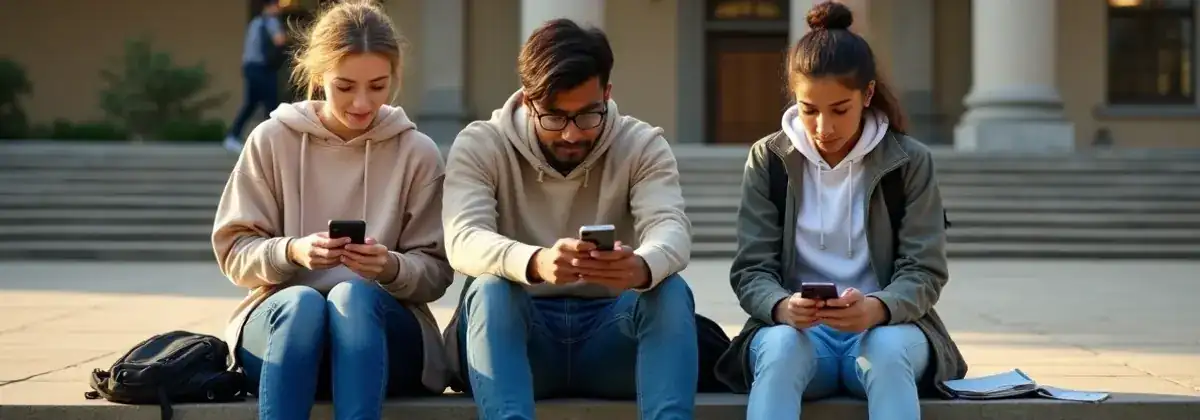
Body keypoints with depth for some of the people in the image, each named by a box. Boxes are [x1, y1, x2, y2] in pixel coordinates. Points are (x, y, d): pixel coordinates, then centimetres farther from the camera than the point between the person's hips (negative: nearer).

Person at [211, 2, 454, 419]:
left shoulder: (418, 152, 3)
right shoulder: (272, 139, 4)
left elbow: (435, 272, 4)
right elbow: (234, 252, 3)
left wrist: (392, 268, -20)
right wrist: (291, 252, -18)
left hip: (383, 330, 0)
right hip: (281, 319, 0)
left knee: (353, 294, -34)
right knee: (302, 301, -35)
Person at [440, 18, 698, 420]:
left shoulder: (643, 145, 0)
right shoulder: (479, 145, -4)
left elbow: (671, 228, -18)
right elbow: (463, 240, -22)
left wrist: (642, 267, -45)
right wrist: (535, 263, -46)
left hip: (609, 333, 1)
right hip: (515, 333, -1)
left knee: (670, 291, -28)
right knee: (490, 289, -32)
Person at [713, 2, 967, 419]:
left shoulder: (910, 162, 0)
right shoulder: (768, 160, 2)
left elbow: (924, 272, -5)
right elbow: (751, 270, -2)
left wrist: (875, 309, -29)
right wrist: (783, 307, -27)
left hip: (886, 326, 0)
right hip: (794, 326, 0)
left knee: (889, 351, -36)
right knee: (780, 348, -35)